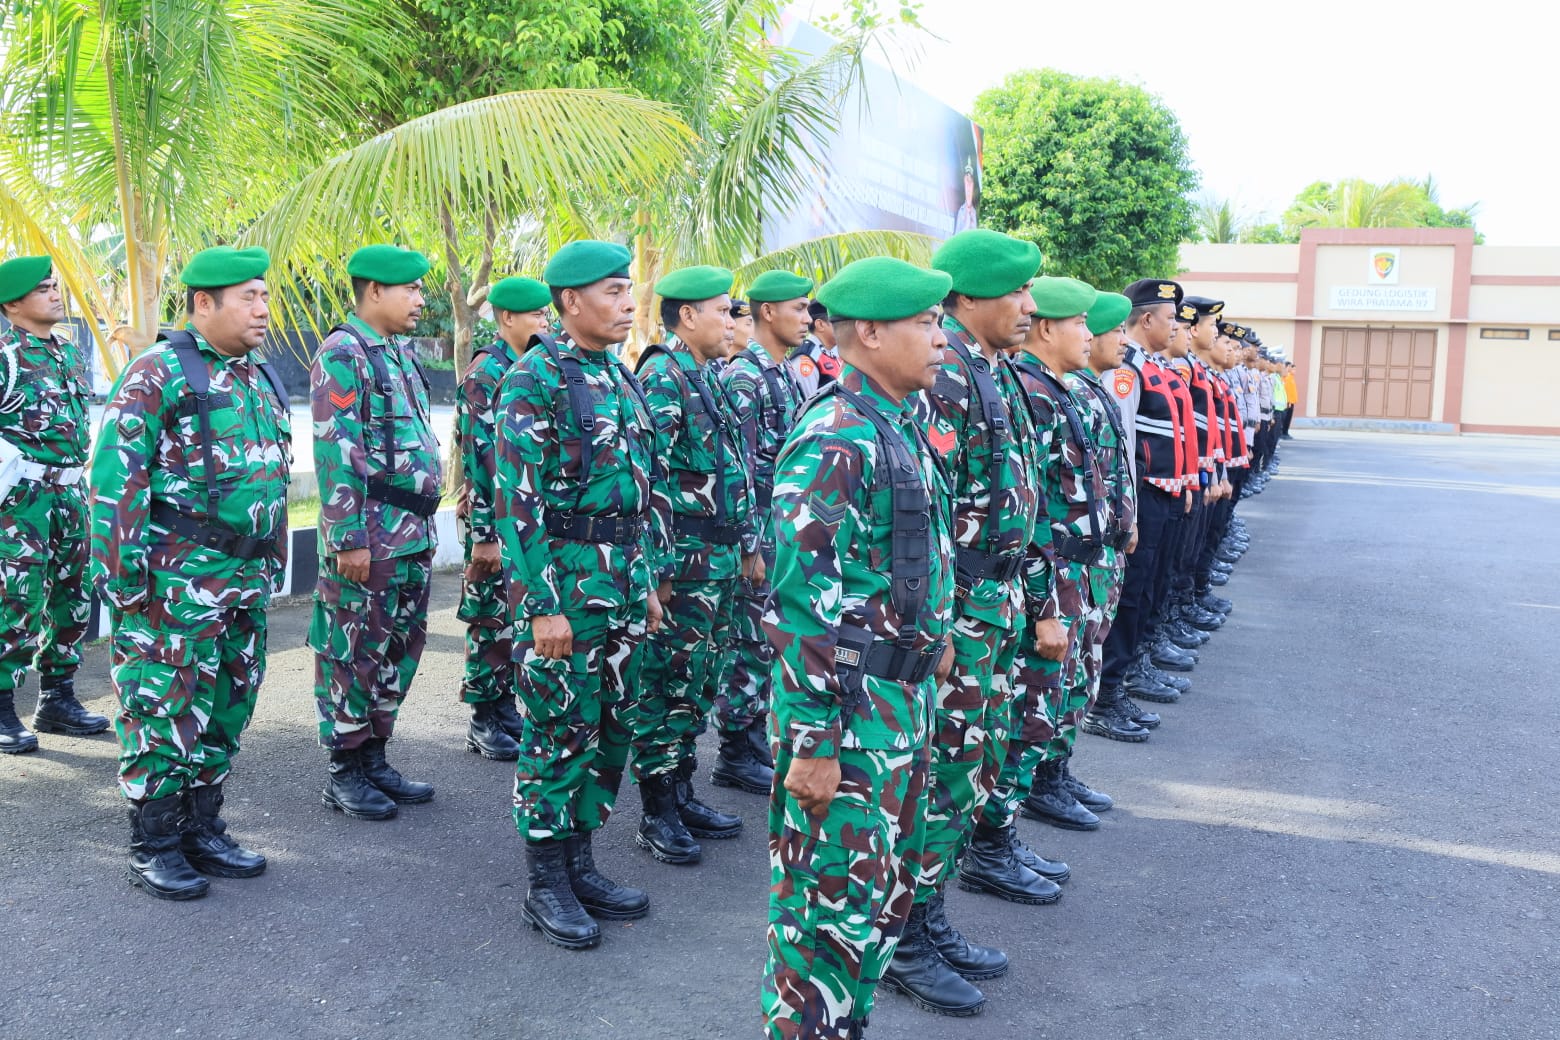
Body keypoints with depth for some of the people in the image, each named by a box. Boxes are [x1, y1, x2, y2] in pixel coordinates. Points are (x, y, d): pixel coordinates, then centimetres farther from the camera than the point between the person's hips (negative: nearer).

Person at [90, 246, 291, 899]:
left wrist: (274, 563, 20)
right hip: (177, 581, -8)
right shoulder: (158, 372, -9)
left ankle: (202, 830, 26)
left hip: (247, 580, 8)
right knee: (165, 710, 0)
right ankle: (152, 849, 12)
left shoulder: (261, 378, 15)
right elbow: (116, 475, -14)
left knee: (225, 709, 13)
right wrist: (121, 569, -17)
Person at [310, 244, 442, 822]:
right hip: (370, 535, -9)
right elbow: (336, 452, -18)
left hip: (415, 531, 9)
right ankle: (345, 774, 12)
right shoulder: (342, 353, -11)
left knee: (399, 649, 14)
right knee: (354, 652, 1)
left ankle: (374, 759, 26)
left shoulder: (400, 352, 16)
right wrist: (350, 538, -21)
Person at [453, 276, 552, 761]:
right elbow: (478, 457, -18)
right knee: (492, 620, 1)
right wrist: (484, 533, -20)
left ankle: (505, 708, 24)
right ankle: (483, 722, 11)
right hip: (497, 518, -8)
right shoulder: (485, 373, -13)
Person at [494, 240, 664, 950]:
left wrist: (648, 582, 17)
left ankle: (579, 864, 27)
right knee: (558, 736, 2)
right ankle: (545, 885, 16)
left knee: (608, 731, 13)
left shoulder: (621, 377, 12)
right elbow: (519, 500, -17)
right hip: (564, 584, -8)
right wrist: (543, 605, -20)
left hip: (623, 588, 8)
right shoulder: (535, 378, -12)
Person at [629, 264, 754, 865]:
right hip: (684, 561, -9)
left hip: (721, 561, 9)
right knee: (666, 684, 0)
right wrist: (660, 566, -21)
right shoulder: (661, 378, -14)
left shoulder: (709, 380, 15)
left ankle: (680, 794, 27)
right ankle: (656, 815, 10)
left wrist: (748, 543, 20)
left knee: (701, 682, 15)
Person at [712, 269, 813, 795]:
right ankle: (736, 757, 8)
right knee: (752, 642, -2)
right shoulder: (743, 376, -15)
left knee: (768, 639, 14)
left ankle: (755, 740, 25)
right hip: (760, 528, -9)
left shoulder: (785, 374, 14)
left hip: (786, 529, 9)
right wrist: (751, 543, -21)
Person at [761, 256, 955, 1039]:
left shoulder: (898, 430, 10)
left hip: (903, 700, 10)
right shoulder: (834, 441, -19)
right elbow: (804, 600, -23)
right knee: (833, 901, 3)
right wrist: (812, 742, -22)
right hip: (850, 707, -10)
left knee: (885, 891, 20)